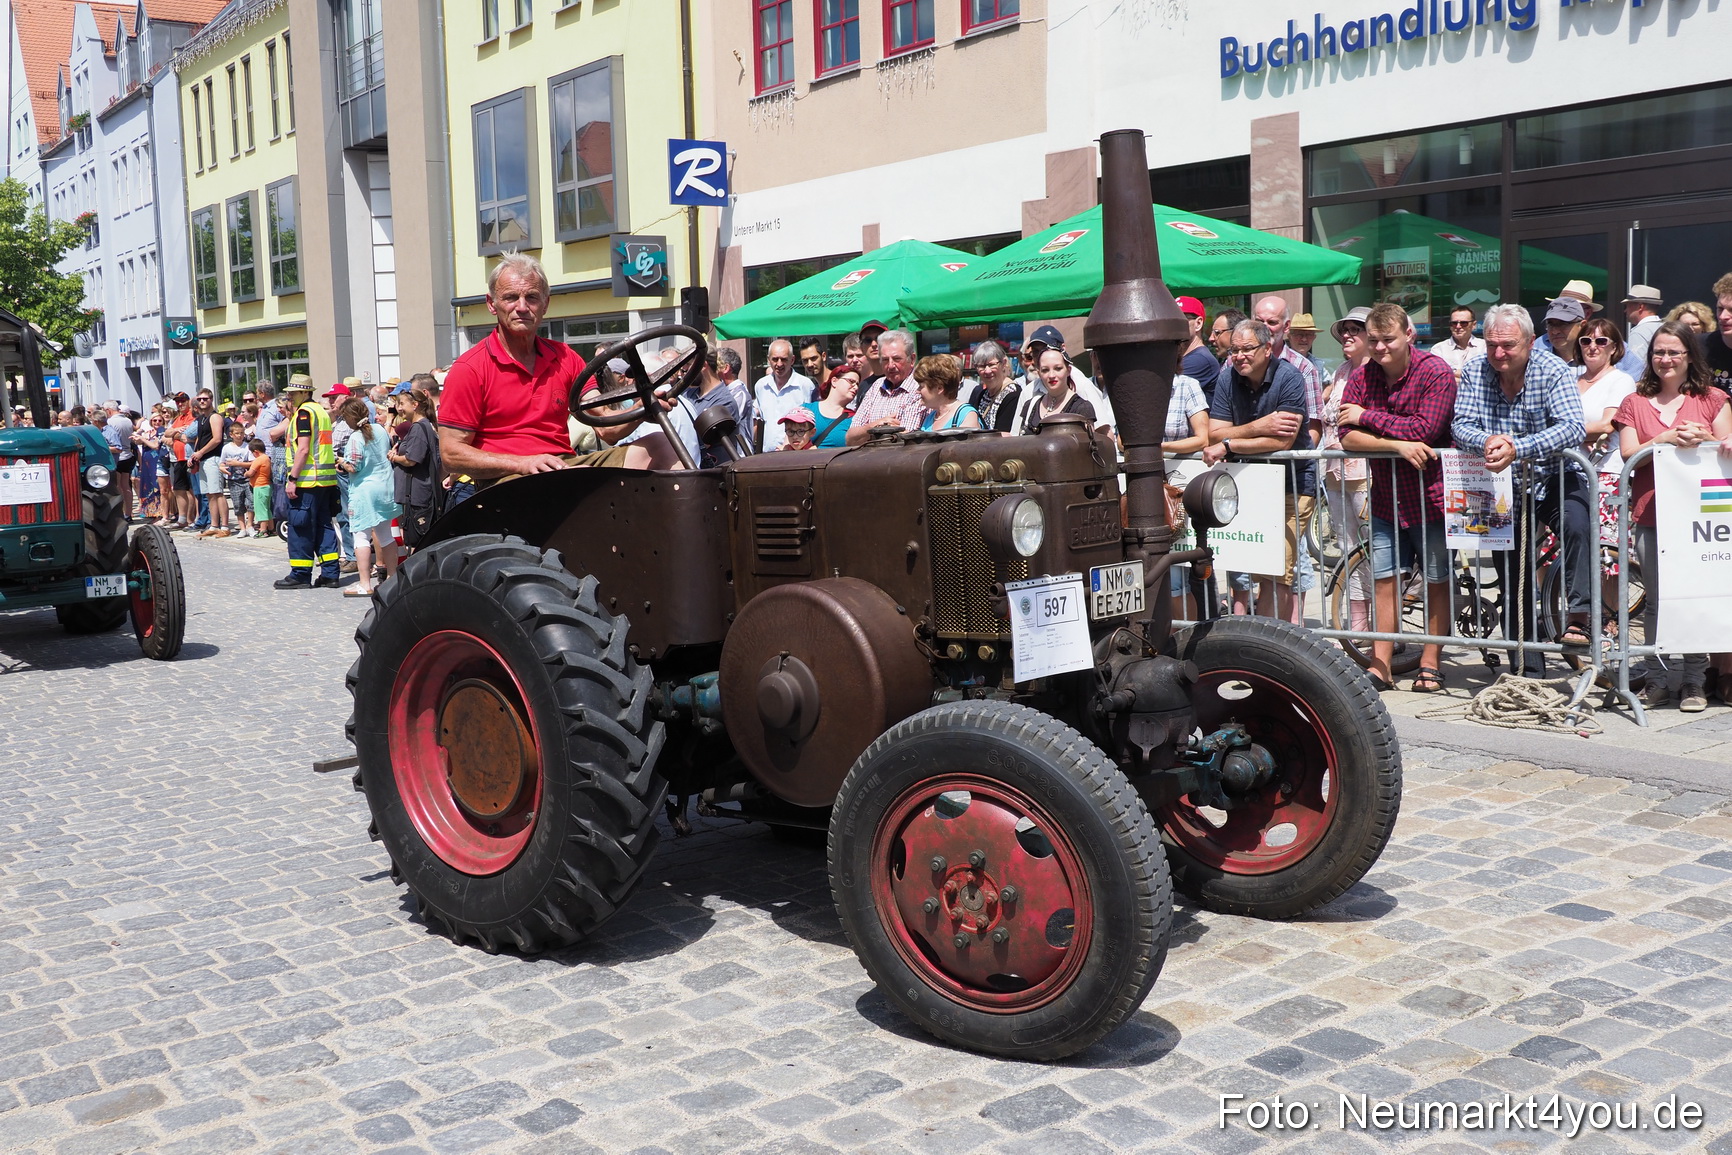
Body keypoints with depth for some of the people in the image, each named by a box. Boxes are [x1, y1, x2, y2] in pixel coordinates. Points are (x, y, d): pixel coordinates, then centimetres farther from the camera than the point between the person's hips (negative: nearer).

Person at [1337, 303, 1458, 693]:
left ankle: (1430, 663, 16)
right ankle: (1380, 666, 10)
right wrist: (1398, 445, -22)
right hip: (1385, 496, 4)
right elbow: (1347, 437, -8)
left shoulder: (1436, 372, -12)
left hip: (1430, 495, -4)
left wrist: (1367, 416, -18)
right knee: (1385, 579, 6)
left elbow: (1425, 430, -24)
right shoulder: (1361, 377, 1)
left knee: (1436, 580, 6)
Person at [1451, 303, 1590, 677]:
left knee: (1577, 522, -35)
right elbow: (1460, 425, -10)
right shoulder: (1475, 372, -3)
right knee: (1514, 582, 7)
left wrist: (1517, 449, -42)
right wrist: (1486, 441, -35)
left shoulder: (1554, 372, -14)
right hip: (1503, 488, 3)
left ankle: (1578, 618, -28)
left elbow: (1572, 428, -27)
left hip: (1554, 479, -3)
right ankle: (1529, 671, 18)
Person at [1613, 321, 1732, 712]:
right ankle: (1656, 679, 11)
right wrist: (1665, 439, -12)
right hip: (1651, 515, 1)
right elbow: (1629, 454, 2)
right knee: (1656, 600, 4)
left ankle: (1694, 680, 9)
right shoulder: (1635, 403, 11)